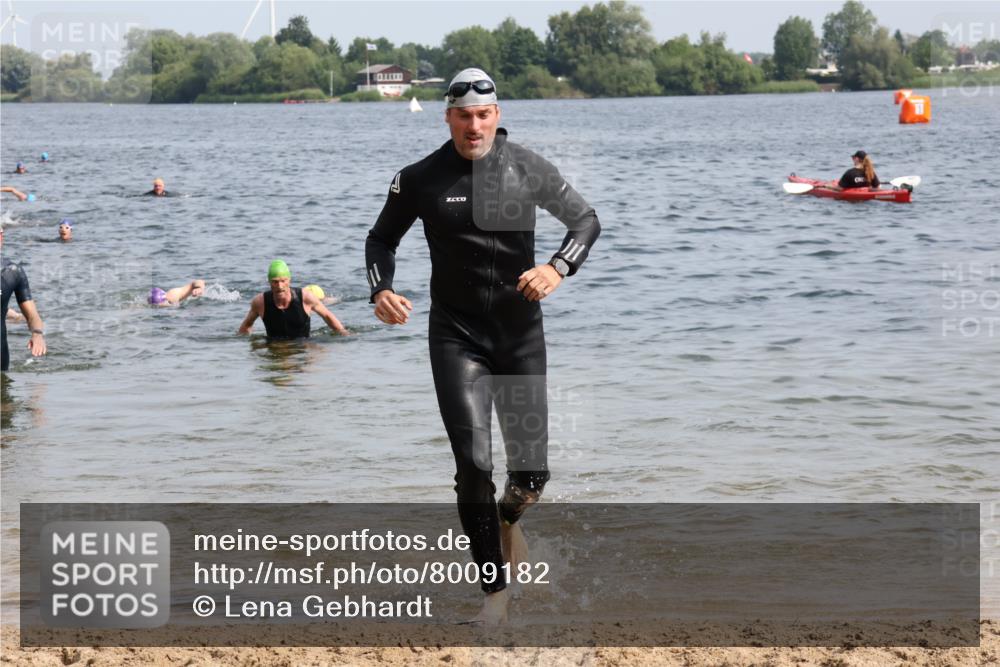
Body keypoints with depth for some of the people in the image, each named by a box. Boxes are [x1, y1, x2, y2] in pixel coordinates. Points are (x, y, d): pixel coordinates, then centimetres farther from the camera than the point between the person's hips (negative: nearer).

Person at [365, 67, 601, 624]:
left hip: (521, 333, 1)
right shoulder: (421, 179, -4)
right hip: (457, 337, -1)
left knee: (530, 472, 3)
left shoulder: (527, 168, -4)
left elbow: (586, 220, 5)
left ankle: (507, 518, 41)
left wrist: (558, 267, -14)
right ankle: (495, 592, -2)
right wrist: (381, 290, -10)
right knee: (473, 463, -13)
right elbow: (382, 238, 10)